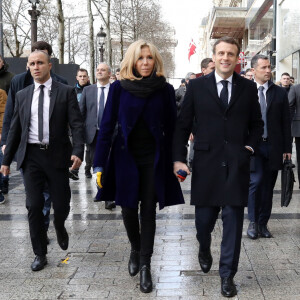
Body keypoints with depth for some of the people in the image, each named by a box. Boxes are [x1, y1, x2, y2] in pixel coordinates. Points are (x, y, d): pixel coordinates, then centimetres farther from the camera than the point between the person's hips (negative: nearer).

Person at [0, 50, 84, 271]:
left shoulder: (66, 92, 0)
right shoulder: (22, 95, 10)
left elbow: (77, 124, -6)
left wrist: (78, 151, -21)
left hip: (57, 155, -2)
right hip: (31, 156, 3)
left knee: (61, 204, 2)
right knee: (34, 206, 3)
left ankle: (59, 227, 39)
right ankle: (40, 254, 17)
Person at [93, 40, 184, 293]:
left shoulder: (165, 90, -2)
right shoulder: (119, 88, -3)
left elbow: (171, 128, 2)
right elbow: (107, 126, -2)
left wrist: (176, 162, -1)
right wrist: (99, 164, -5)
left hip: (153, 158, 0)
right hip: (125, 156, 1)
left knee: (148, 209, 2)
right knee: (128, 207, 8)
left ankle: (145, 264, 11)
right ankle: (135, 249, 35)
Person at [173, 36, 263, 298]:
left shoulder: (248, 88, 6)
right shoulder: (197, 86, 2)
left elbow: (256, 124, 15)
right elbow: (182, 125, 3)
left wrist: (250, 146, -2)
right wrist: (178, 158, -4)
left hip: (237, 165, 0)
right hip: (206, 163, 0)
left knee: (233, 220, 2)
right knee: (204, 218, 9)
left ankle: (227, 275, 16)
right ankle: (204, 250, 43)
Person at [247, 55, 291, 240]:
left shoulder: (280, 93, 7)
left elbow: (286, 122, 7)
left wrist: (287, 147, 3)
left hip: (273, 146, 2)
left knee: (268, 186, 7)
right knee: (256, 181, -11)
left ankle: (263, 223, 18)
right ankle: (253, 223, 4)